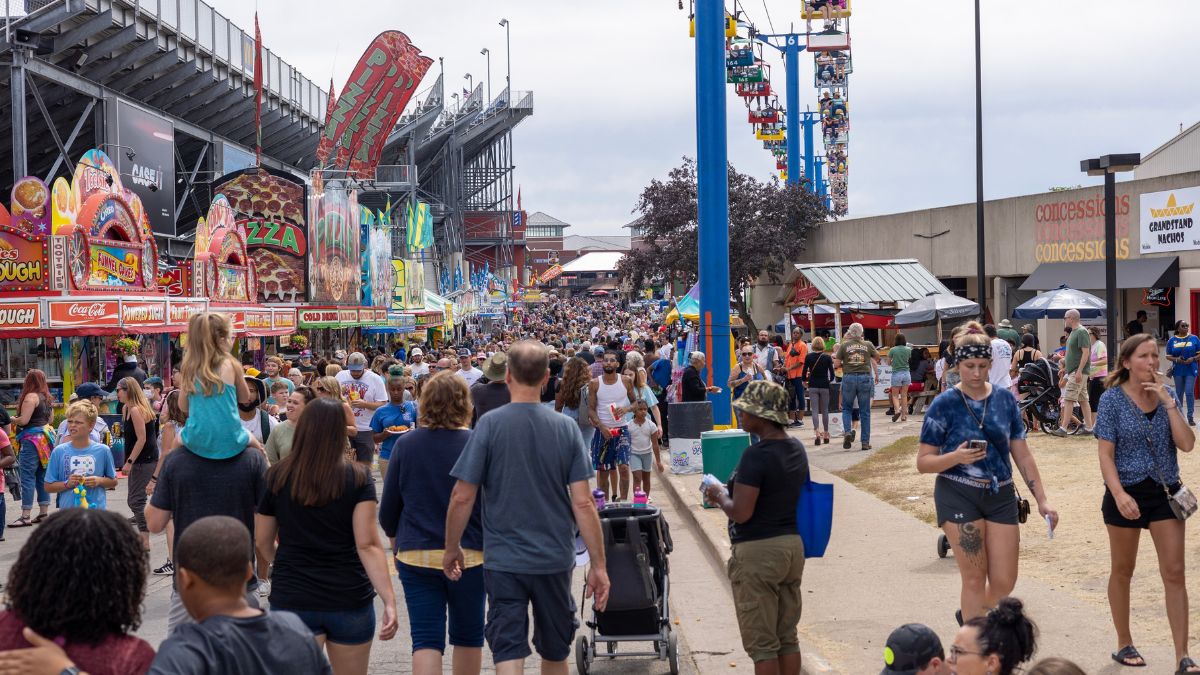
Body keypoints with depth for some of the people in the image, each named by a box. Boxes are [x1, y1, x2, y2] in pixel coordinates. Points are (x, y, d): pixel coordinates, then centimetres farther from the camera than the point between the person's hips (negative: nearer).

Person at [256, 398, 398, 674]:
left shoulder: (277, 478, -2)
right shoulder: (358, 478, -7)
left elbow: (262, 542, 8)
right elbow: (368, 545, -13)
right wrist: (389, 600, -14)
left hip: (292, 599, 0)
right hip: (350, 600, 0)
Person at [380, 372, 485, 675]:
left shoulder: (405, 445, -3)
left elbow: (388, 508, 3)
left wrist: (396, 540, 22)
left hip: (416, 555, 1)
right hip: (469, 556, -1)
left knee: (426, 639, 1)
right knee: (468, 636, 15)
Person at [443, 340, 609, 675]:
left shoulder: (490, 424, -10)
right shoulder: (566, 428, -5)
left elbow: (462, 497, -10)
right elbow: (583, 503, -7)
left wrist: (452, 548, 6)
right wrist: (598, 565, -1)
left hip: (503, 560, -2)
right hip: (555, 559, 2)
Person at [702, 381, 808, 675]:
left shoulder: (756, 455, -20)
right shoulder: (797, 449, 7)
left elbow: (740, 513, -23)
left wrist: (720, 496, -4)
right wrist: (731, 491, 18)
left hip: (758, 551, -8)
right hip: (793, 544, 8)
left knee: (762, 643, 0)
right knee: (787, 636, 15)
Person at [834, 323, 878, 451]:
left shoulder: (844, 345, 1)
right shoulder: (868, 345, 4)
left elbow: (836, 364, 1)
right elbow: (877, 355, 21)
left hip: (849, 378, -1)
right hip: (865, 378, 1)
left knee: (846, 408, 14)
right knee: (865, 411, 6)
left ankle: (848, 431, -12)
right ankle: (865, 442, 7)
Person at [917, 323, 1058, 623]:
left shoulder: (1005, 399, 5)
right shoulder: (945, 404, -6)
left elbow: (1023, 455, 9)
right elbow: (923, 462, -6)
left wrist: (1042, 499, 4)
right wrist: (956, 457, -24)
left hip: (1000, 496, 4)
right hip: (958, 496, -4)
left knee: (1004, 582, 5)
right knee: (974, 578, -5)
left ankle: (969, 616, 34)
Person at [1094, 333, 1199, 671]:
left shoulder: (1167, 394, 2)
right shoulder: (1112, 399, -8)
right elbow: (1106, 454, -11)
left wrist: (1168, 402, -15)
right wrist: (1119, 494, -23)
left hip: (1166, 492, 3)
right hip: (1127, 493, -3)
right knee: (1123, 571, 12)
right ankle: (1124, 644, 27)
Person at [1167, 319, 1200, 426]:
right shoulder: (1172, 340, 2)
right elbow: (1168, 356, 4)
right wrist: (1176, 359, -16)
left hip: (1190, 370, -2)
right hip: (1178, 371, 2)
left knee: (1189, 392, -9)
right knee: (1179, 393, 11)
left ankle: (1191, 416, -2)